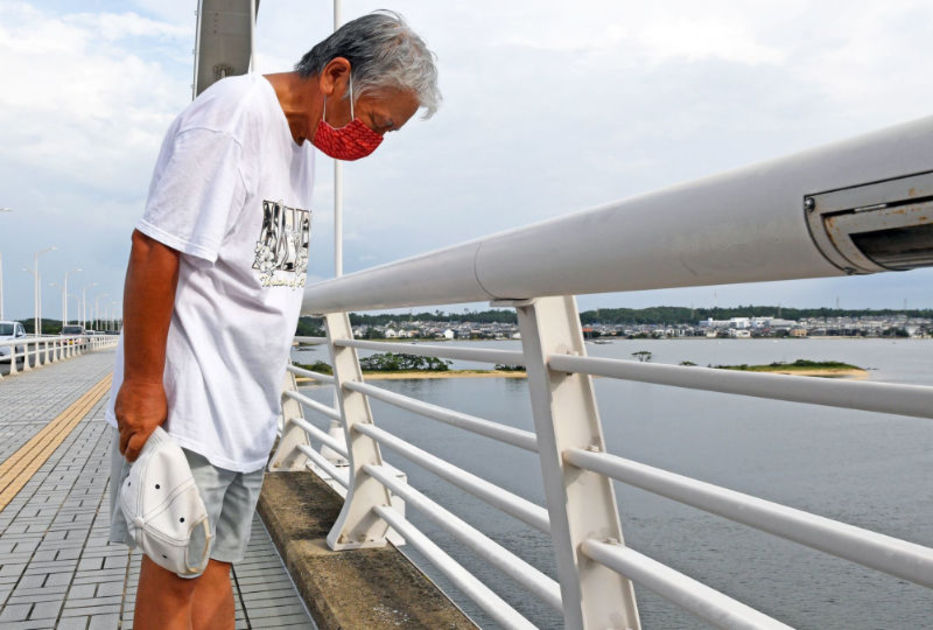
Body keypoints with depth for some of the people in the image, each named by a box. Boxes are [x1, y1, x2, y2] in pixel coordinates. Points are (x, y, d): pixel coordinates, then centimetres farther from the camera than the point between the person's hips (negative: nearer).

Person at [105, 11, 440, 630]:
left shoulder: (304, 141, 14)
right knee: (175, 570, 3)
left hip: (249, 409, 8)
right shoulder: (233, 114, -13)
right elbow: (154, 249, -18)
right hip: (185, 402, -8)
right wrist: (141, 385, -18)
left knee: (216, 563, 14)